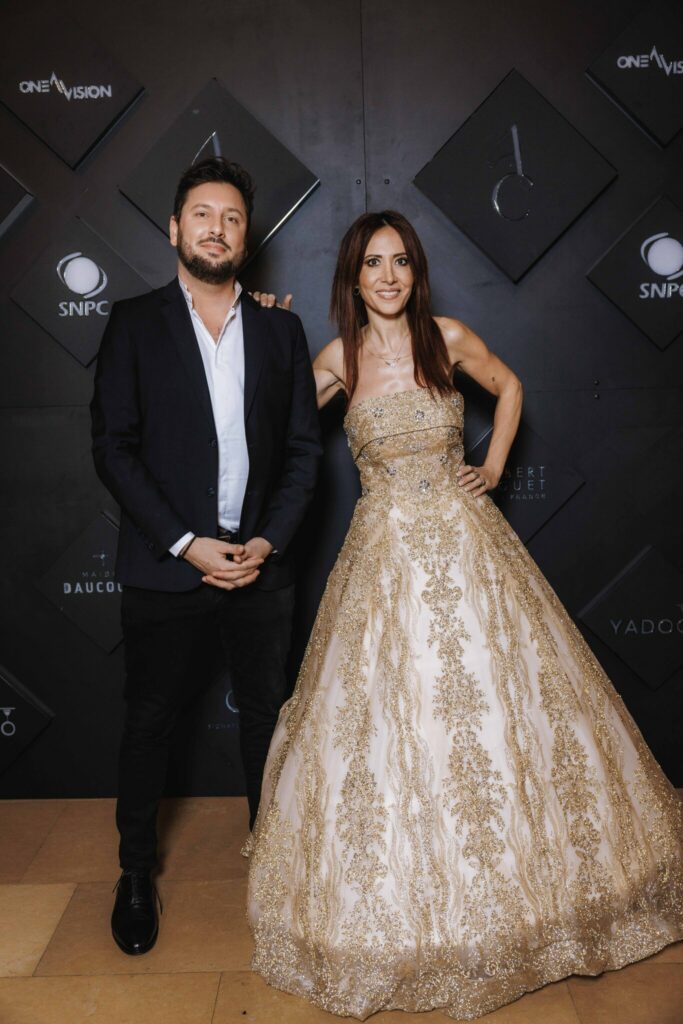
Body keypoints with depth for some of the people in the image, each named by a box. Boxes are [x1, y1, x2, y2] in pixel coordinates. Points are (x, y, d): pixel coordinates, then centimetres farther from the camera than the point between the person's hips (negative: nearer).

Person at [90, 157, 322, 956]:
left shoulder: (280, 329, 7)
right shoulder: (134, 324, 0)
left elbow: (303, 446, 5)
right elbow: (112, 448, -6)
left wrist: (268, 540, -8)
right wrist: (187, 544, -14)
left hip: (259, 563, 2)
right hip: (164, 567, -2)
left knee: (266, 717, 14)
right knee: (148, 721, 12)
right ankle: (135, 873, 32)